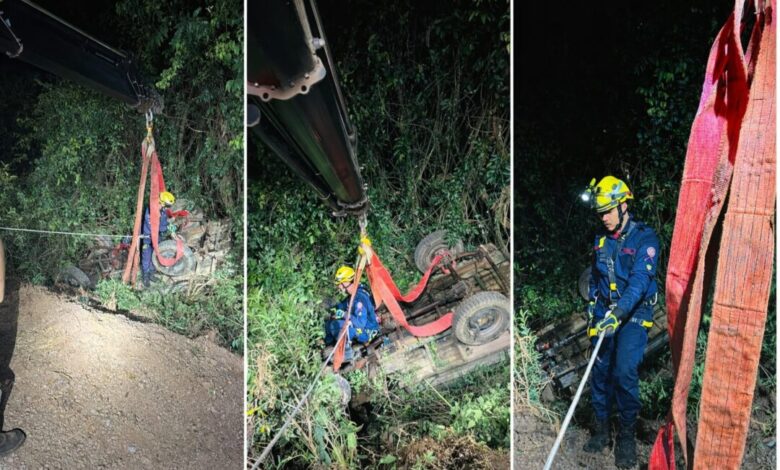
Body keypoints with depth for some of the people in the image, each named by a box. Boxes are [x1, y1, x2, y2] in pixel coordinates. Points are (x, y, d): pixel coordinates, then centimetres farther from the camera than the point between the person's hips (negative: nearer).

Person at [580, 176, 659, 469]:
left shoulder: (644, 238, -10)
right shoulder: (601, 239, 9)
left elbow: (640, 280, -22)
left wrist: (619, 312, -32)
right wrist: (592, 313, 14)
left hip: (633, 315, -5)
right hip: (605, 314, 5)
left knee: (624, 371, -14)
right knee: (600, 370, 3)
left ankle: (627, 436, 3)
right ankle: (601, 430, 16)